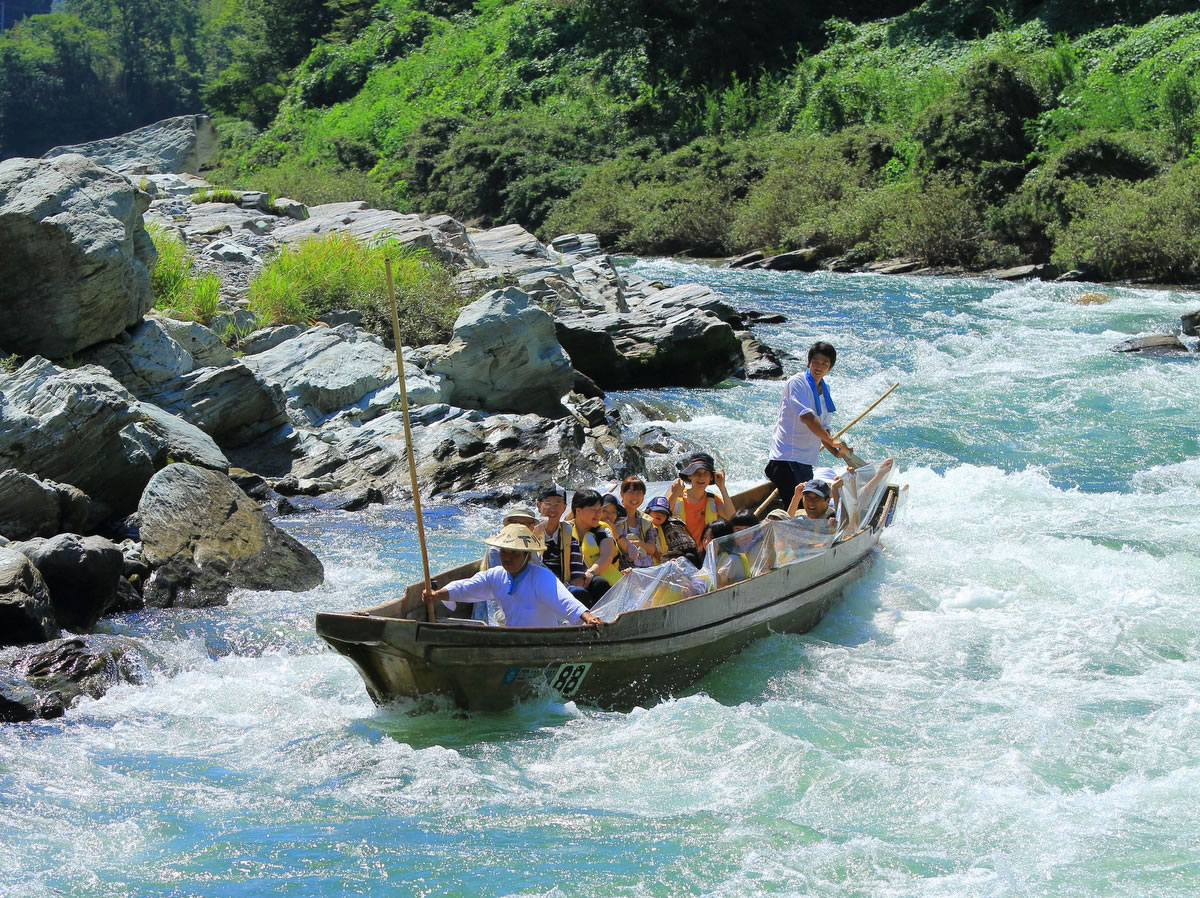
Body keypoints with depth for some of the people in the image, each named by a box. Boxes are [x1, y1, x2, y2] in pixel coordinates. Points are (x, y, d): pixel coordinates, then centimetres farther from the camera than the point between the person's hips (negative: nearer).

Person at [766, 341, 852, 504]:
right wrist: (831, 440, -26)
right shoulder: (797, 383, -9)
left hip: (806, 460, 9)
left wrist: (836, 452, 7)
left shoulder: (825, 389, 16)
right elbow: (806, 417, -22)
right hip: (787, 456, -9)